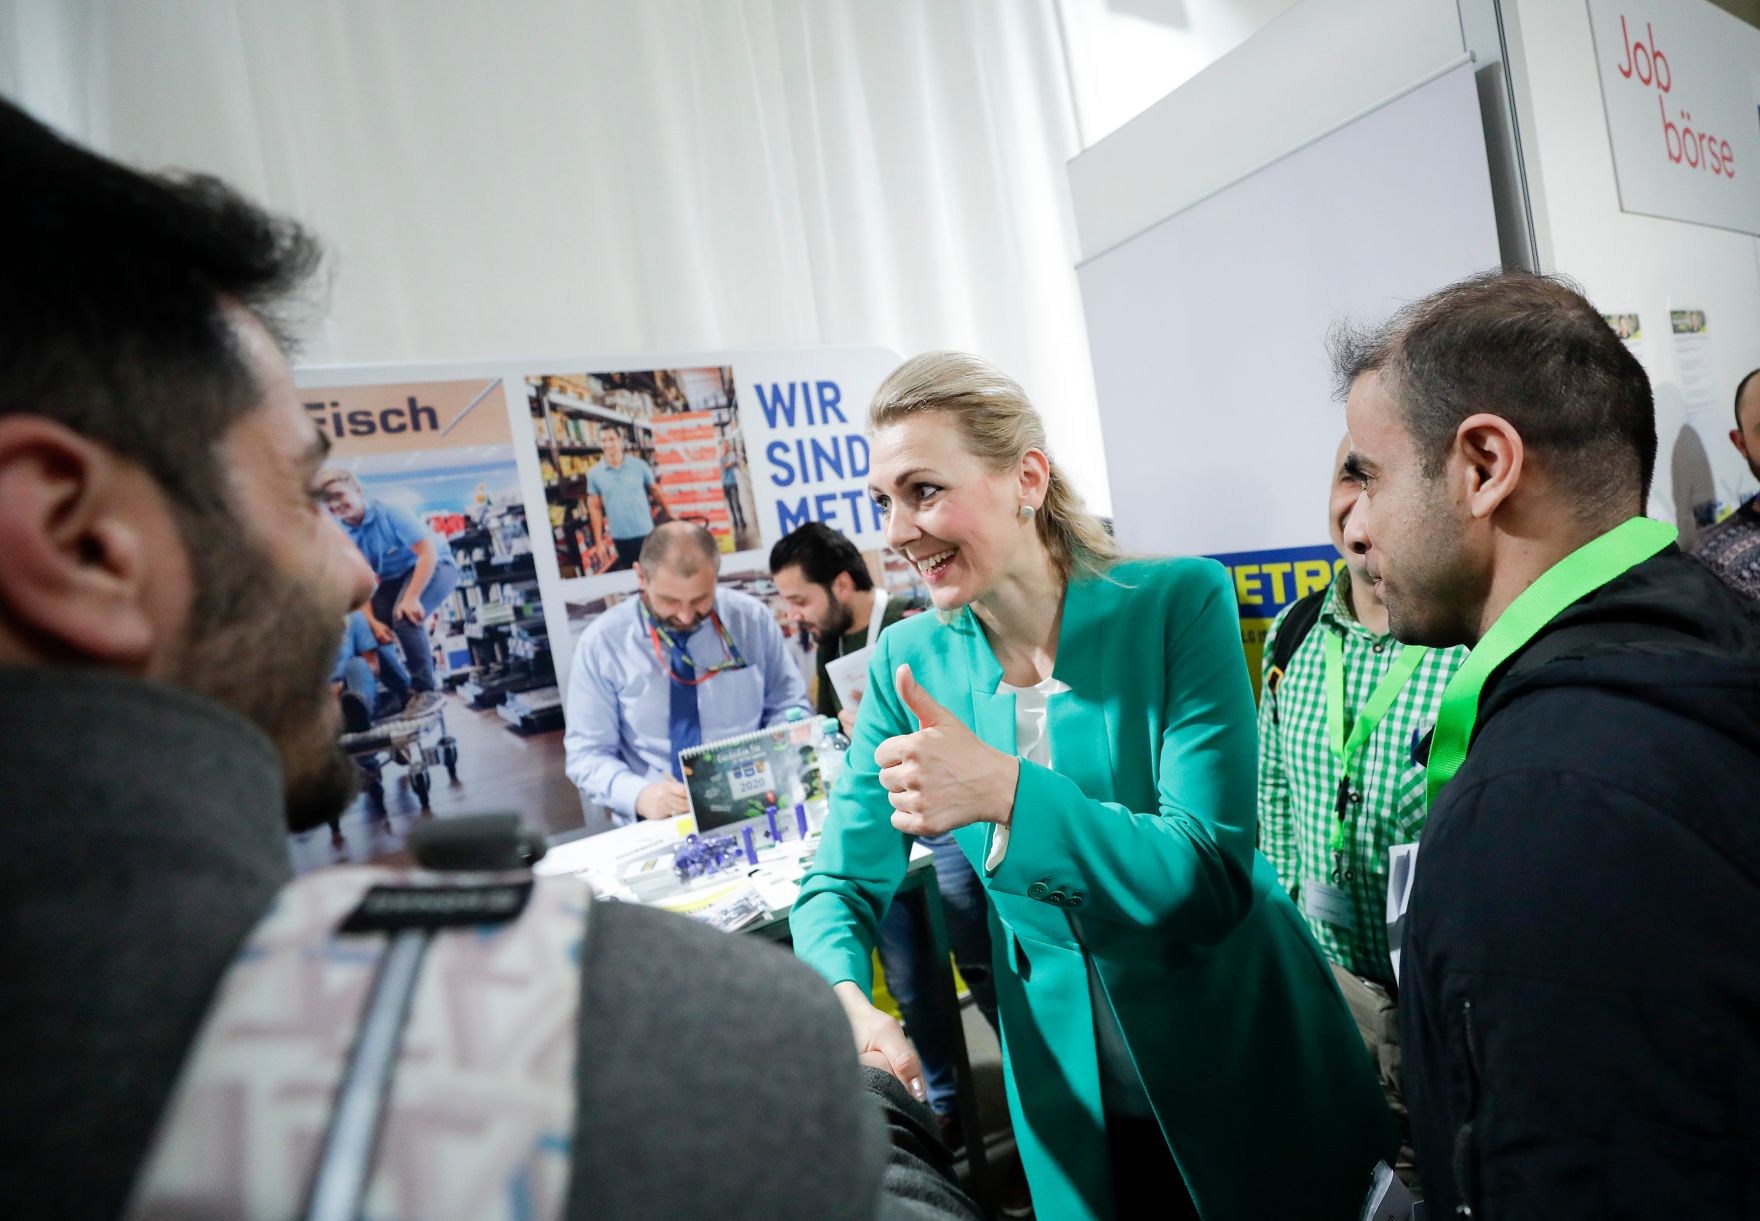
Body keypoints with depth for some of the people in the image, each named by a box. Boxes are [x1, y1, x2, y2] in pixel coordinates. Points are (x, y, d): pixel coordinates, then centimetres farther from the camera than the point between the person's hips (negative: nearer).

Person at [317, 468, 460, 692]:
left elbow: (429, 552, -25)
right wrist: (372, 622, -18)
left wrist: (411, 597, -31)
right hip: (395, 578, 7)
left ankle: (425, 690, -17)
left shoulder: (390, 513, -22)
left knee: (405, 617, -30)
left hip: (434, 566, -7)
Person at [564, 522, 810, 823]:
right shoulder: (601, 642, -5)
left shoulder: (753, 618, -1)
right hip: (660, 821, -1)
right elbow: (588, 754, -2)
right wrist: (639, 795, -21)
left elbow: (789, 707, 9)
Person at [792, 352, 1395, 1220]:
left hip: (1249, 1083, -2)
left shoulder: (1179, 604, -19)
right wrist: (843, 1001, -28)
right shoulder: (909, 661, -9)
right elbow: (842, 885, -6)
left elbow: (1212, 878, -24)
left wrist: (1007, 791, -37)